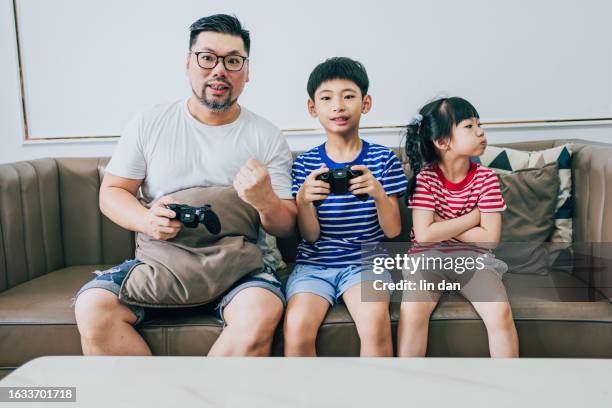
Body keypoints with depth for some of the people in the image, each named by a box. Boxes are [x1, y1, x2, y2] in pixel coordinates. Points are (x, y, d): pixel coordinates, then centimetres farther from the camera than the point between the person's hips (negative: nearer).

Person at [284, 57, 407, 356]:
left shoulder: (383, 159, 2)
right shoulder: (305, 164, 3)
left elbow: (393, 231, -1)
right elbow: (310, 235, 0)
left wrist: (378, 193, -20)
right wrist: (303, 200, -20)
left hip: (364, 261, 0)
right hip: (313, 263, 1)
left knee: (375, 324, -30)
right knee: (296, 328, -26)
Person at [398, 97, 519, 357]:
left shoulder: (486, 178, -2)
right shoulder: (426, 176, -7)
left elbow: (490, 238, -8)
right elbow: (424, 234, -17)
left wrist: (442, 225, -11)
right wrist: (472, 217, -12)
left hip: (472, 258, 2)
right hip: (428, 257, -2)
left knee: (501, 313, -22)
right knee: (412, 310, -27)